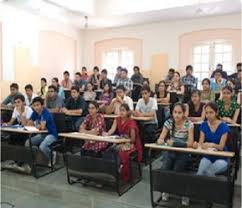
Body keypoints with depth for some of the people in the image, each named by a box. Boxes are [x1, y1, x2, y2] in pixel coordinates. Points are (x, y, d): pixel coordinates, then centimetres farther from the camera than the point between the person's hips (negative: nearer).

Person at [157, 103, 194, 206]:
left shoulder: (189, 124, -13)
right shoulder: (169, 122, -5)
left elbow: (190, 143, -19)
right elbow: (160, 139, -7)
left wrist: (174, 143, -27)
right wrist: (162, 141, -31)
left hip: (183, 154, -2)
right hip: (170, 152, 3)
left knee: (176, 171, -23)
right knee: (164, 169, -20)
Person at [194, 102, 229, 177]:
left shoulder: (224, 127, -10)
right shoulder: (204, 125, 0)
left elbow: (221, 146, -17)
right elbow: (201, 143, -7)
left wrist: (212, 145, -40)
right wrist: (197, 144, -32)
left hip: (221, 158, -2)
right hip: (208, 157, 2)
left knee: (208, 172, -32)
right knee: (200, 173, -30)